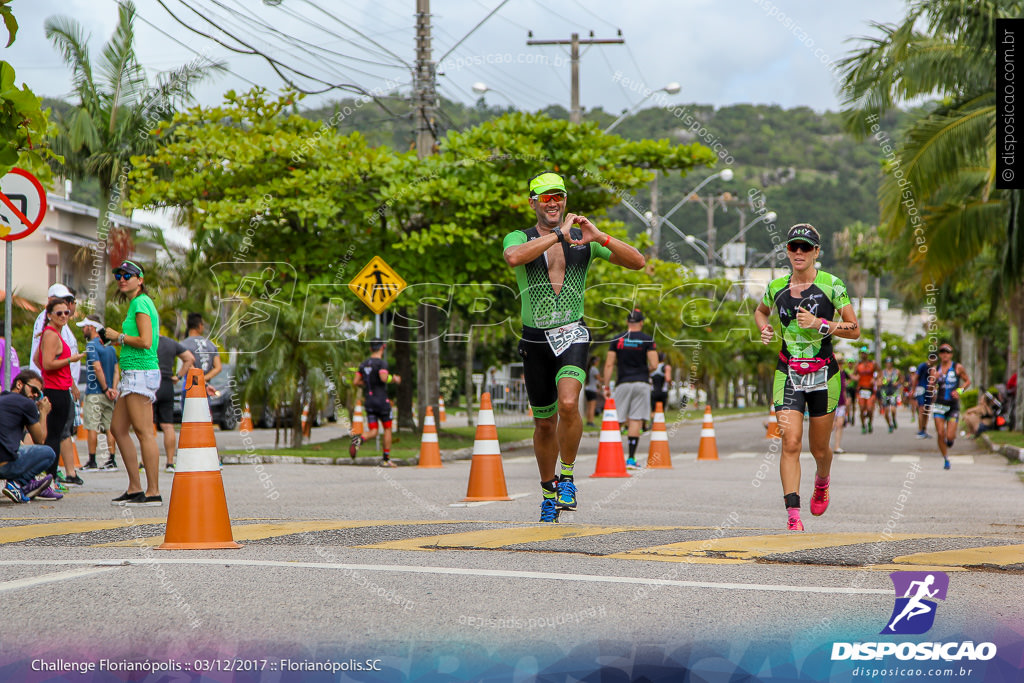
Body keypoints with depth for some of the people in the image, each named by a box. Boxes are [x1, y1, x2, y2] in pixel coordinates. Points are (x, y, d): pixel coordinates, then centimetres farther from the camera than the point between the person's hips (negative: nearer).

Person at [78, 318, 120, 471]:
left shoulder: (91, 345, -9)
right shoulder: (110, 347, 14)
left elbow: (98, 368, -18)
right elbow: (116, 370, 8)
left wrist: (106, 389, -14)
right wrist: (113, 389, -2)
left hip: (94, 393, -7)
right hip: (108, 396, 7)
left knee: (92, 427, -4)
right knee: (109, 427, 7)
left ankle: (92, 461, -5)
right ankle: (111, 461, 5)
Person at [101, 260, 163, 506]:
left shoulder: (140, 303, -10)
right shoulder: (136, 303, 20)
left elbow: (145, 341, -19)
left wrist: (119, 336, -7)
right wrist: (114, 339, 16)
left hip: (141, 372, -11)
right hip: (132, 374, 11)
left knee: (143, 431, -11)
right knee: (118, 428, 11)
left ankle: (153, 492, -11)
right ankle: (135, 488, 13)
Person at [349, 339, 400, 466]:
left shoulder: (363, 364, 10)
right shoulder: (382, 362, -10)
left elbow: (356, 382, 6)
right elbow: (384, 378, -26)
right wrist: (394, 379, -6)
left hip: (368, 401, 5)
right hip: (381, 401, -5)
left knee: (373, 432, 3)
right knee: (387, 429, 10)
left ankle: (359, 439, -30)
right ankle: (386, 459, 12)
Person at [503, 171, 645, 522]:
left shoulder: (584, 239, 3)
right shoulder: (519, 238, -2)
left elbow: (637, 262, -4)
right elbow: (514, 257, -28)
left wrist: (601, 238, -18)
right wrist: (558, 234, -28)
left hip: (572, 335, -1)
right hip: (535, 339, 1)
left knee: (568, 403, -27)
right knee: (545, 423, 11)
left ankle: (567, 476, -6)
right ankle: (549, 492, 32)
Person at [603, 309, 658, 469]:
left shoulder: (617, 340, 4)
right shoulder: (648, 340, 0)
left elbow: (609, 364, 1)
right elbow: (654, 365, -7)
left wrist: (606, 386, 5)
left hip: (623, 383, 1)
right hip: (641, 383, -1)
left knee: (619, 420, 8)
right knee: (636, 420, 0)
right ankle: (631, 459, -3)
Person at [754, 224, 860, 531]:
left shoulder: (831, 284, -7)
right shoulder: (776, 287, 2)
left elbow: (854, 330, -6)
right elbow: (761, 311, 25)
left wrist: (820, 323, -19)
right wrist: (764, 329, 4)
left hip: (823, 374, -1)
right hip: (788, 374, 1)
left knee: (819, 449, 9)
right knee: (790, 442, -15)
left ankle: (822, 481, 44)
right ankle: (793, 513, -17)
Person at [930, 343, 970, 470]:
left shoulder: (958, 367, -1)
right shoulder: (935, 369, 6)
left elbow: (967, 381, 9)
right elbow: (931, 387, 7)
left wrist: (959, 391, -8)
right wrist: (934, 379, -14)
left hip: (953, 405, -2)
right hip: (939, 404, 2)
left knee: (950, 436, -9)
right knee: (940, 434, -7)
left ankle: (951, 438, 29)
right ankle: (946, 459, 10)